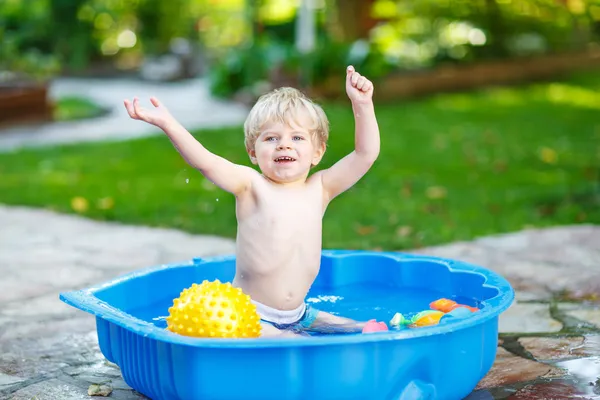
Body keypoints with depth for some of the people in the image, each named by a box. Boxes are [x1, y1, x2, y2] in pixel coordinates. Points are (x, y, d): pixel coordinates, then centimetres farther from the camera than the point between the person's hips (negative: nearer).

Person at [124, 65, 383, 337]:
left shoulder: (319, 189, 4)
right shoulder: (250, 185, -8)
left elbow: (366, 153, 0)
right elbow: (204, 162, -23)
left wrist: (362, 105, -12)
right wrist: (168, 124, -37)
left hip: (299, 315, 5)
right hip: (247, 315, -5)